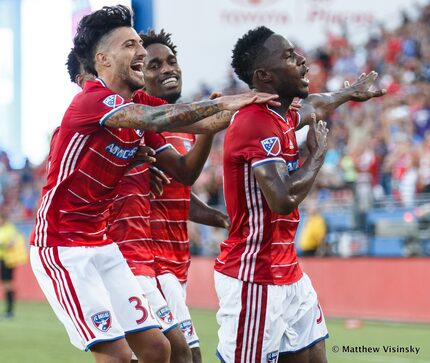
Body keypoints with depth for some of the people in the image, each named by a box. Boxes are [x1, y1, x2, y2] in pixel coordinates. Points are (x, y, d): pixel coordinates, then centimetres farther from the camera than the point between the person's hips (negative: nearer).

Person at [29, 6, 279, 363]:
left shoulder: (138, 103, 9)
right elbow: (152, 119, -35)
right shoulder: (92, 99, -16)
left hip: (102, 245, 9)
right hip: (62, 248, -9)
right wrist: (221, 102, -33)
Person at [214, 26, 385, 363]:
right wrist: (318, 153, -14)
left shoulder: (280, 117, 10)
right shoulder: (256, 123, -20)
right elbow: (284, 199, -29)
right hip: (254, 280, -10)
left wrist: (351, 92, 54)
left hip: (288, 274, 10)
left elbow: (315, 105, 36)